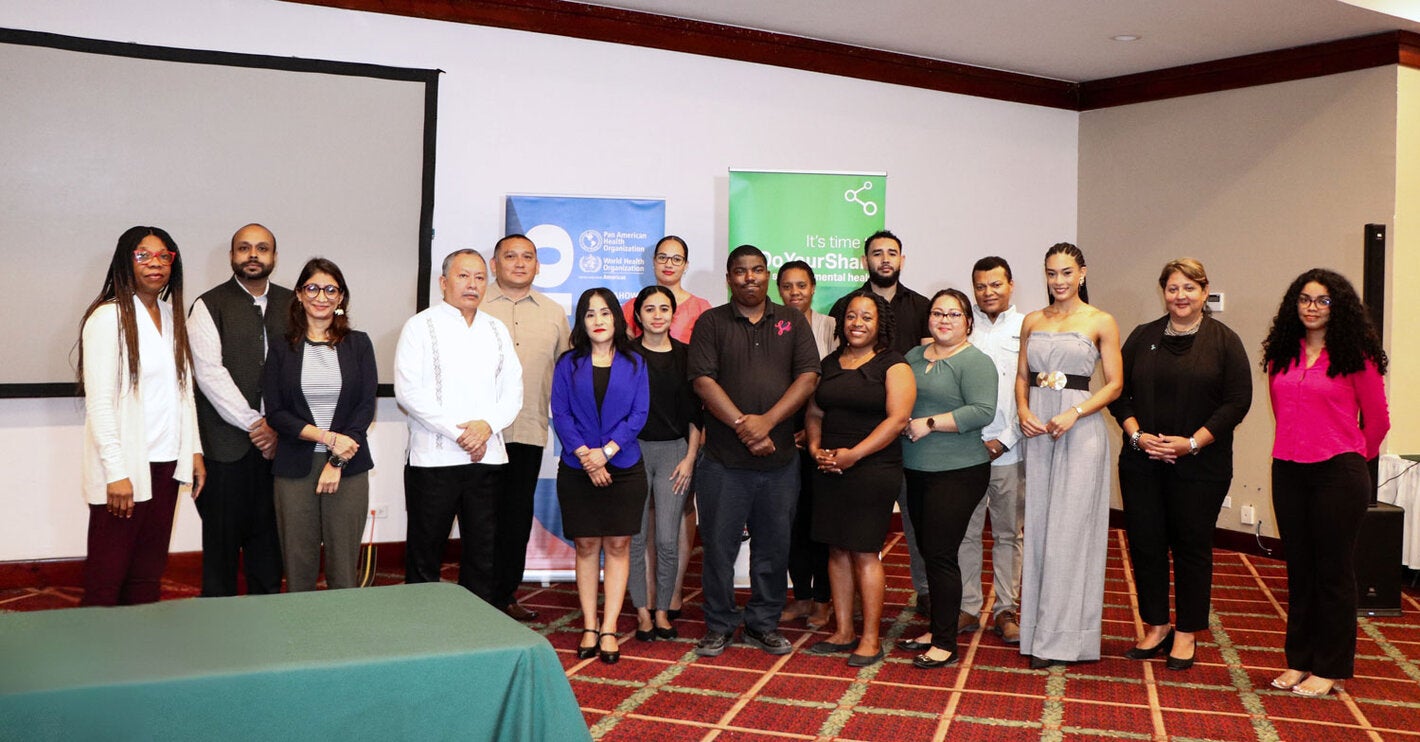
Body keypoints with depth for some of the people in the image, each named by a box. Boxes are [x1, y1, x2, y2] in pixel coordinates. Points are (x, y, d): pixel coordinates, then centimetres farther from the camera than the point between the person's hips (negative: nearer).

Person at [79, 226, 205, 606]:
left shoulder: (172, 317, 13)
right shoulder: (108, 317, -8)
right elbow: (99, 402, -12)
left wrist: (194, 451, 11)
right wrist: (116, 472, -17)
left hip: (166, 465, 6)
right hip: (124, 470, -6)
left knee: (148, 575, 10)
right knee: (107, 578, 0)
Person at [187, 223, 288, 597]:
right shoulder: (210, 306, 2)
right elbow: (209, 373, -7)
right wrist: (254, 422, -10)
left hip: (277, 441, 3)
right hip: (226, 443, -3)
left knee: (269, 534, 7)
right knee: (222, 535, 3)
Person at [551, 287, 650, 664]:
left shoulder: (634, 363, 5)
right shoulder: (568, 363, 4)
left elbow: (639, 414, -2)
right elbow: (560, 413, -2)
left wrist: (606, 451, -13)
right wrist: (584, 455, -14)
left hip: (624, 467, 0)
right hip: (577, 469, 0)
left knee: (618, 546, 1)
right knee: (586, 546, 5)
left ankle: (609, 630, 6)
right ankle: (589, 628, 12)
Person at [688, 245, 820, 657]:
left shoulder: (793, 321, 9)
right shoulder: (711, 323, 4)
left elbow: (808, 376, 0)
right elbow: (703, 380, -6)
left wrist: (767, 421, -13)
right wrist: (742, 426, -15)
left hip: (780, 458, 2)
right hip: (724, 458, -2)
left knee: (774, 545, 9)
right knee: (718, 543, 4)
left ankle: (764, 624, 23)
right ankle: (719, 625, 18)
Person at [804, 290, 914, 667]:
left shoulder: (893, 365, -3)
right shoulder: (830, 364, 15)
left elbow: (897, 419, -13)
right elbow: (814, 413, 18)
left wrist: (854, 454, -18)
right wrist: (815, 448, -1)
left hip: (872, 471, -6)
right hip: (829, 470, 6)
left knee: (864, 552, -4)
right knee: (837, 550, 9)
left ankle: (871, 639, 5)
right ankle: (843, 632, 19)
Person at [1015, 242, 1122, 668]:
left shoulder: (1101, 323, -1)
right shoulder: (1032, 321, 11)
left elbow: (1114, 384, -3)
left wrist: (1074, 414, -16)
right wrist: (1023, 411, -5)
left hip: (1080, 430, -4)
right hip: (1037, 430, 4)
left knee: (1069, 531, -4)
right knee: (1038, 527, 6)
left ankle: (1060, 637, 3)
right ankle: (1039, 628, 15)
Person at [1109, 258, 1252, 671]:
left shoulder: (1223, 341, 1)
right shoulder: (1143, 338, 10)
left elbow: (1237, 401, -5)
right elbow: (1119, 393, 9)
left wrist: (1192, 443, -13)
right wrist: (1137, 435, -7)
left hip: (1200, 466, -3)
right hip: (1142, 463, 3)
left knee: (1192, 545, 4)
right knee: (1145, 543, 4)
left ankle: (1186, 634, 16)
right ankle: (1156, 627, 19)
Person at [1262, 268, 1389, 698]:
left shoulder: (1355, 355, -5)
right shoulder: (1282, 354, 7)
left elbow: (1377, 420, 4)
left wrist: (1354, 458, 13)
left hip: (1338, 473, -4)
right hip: (1288, 471, 4)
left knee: (1333, 570, 3)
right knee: (1299, 568, 11)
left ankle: (1330, 669, 13)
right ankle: (1299, 660, 21)